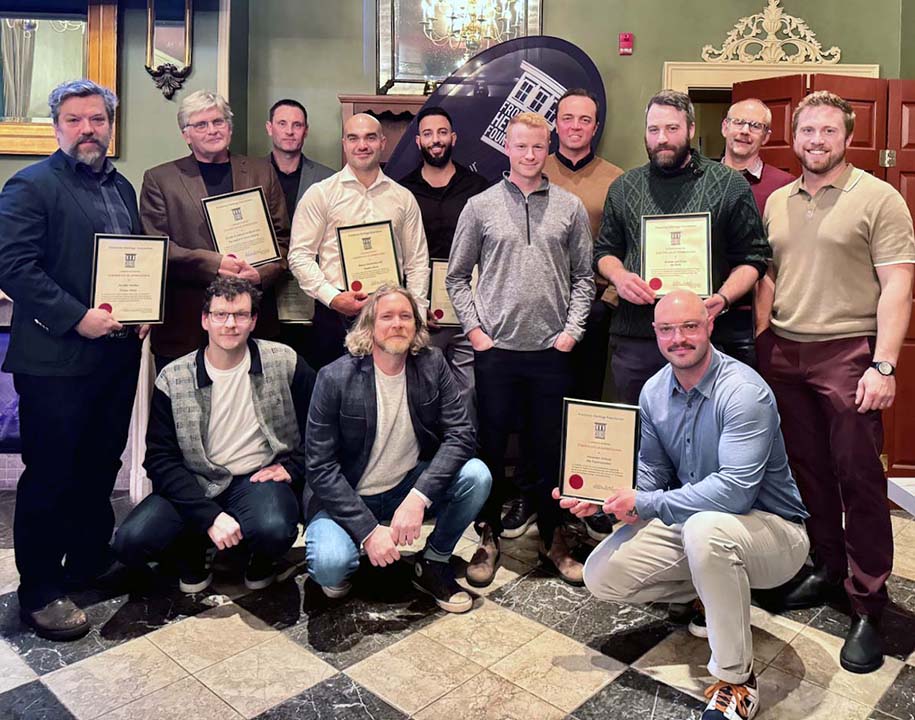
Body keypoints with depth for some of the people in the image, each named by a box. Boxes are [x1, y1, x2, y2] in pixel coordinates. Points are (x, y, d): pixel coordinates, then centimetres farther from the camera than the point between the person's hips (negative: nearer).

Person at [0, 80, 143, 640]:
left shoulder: (122, 187, 16)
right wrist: (77, 318, -20)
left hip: (118, 353, 7)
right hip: (57, 358, -7)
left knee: (101, 466, 17)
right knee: (50, 476, 3)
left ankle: (90, 560, 34)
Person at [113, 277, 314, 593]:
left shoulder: (284, 362, -4)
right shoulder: (173, 379, -4)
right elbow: (161, 459, -7)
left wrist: (293, 468, -6)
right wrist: (209, 516, -18)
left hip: (259, 478, -1)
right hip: (195, 485, 2)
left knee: (273, 531, -34)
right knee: (131, 542, -23)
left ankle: (262, 560, 5)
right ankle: (192, 551, 13)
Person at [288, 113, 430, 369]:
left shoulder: (403, 197, 11)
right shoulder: (320, 194, 3)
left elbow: (417, 261, 11)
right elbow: (299, 255, -1)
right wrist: (333, 298, -12)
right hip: (335, 312, -2)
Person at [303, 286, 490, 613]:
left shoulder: (432, 364, -7)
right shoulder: (335, 377, -16)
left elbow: (460, 433, -14)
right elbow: (321, 467, -16)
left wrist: (418, 498, -28)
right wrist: (368, 530, -24)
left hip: (410, 487, 3)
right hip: (347, 497, -3)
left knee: (476, 475, -21)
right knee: (330, 566, -30)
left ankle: (433, 564, 3)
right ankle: (339, 568, 10)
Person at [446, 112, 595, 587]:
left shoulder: (570, 208, 7)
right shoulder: (480, 206, 5)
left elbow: (584, 276, 9)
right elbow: (457, 276, 7)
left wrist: (572, 329, -1)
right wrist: (474, 328, -2)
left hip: (552, 350, 1)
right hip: (495, 348, 0)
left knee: (550, 446, 9)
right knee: (491, 445, 7)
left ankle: (552, 536, 25)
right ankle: (488, 535, 23)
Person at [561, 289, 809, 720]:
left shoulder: (743, 392, -24)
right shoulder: (653, 392, -1)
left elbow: (735, 490, -32)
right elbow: (650, 474, 3)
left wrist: (645, 505, -29)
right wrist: (602, 498, -16)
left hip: (768, 527, -6)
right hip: (689, 519, 7)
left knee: (704, 528, -40)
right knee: (602, 576, -7)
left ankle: (736, 680, -18)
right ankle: (716, 595, 16)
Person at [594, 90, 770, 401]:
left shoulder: (730, 185, 2)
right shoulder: (623, 188, 11)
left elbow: (753, 257, 2)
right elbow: (605, 250, 16)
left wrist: (723, 298, -16)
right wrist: (619, 276, -6)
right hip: (635, 337, 3)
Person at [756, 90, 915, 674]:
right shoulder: (777, 202, 13)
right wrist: (758, 348, 9)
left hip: (848, 353, -5)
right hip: (784, 355, 5)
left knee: (859, 478, 0)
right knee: (809, 469, 13)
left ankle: (868, 606, 11)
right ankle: (827, 569, 30)